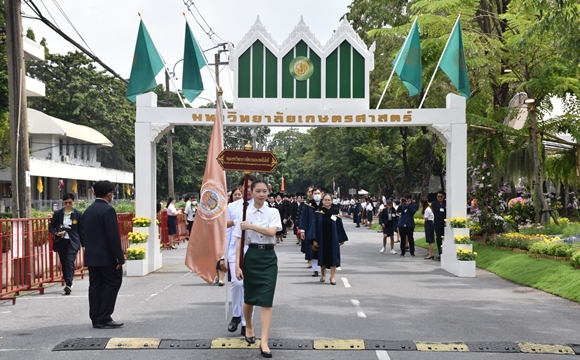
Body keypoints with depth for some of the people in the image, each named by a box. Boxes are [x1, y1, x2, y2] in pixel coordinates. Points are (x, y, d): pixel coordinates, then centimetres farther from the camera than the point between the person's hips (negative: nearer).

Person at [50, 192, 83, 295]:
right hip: (61, 241, 3)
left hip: (73, 242, -3)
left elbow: (81, 230, 5)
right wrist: (56, 233, -12)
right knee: (63, 263, 9)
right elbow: (52, 227, 9)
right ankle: (67, 282, 23)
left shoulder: (78, 214, 1)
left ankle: (69, 285, -21)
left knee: (70, 261, -16)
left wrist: (83, 244, 4)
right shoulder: (57, 213, 6)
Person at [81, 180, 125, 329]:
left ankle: (96, 319, 12)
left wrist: (89, 251, 20)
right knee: (112, 283, -1)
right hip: (106, 257, -8)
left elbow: (84, 234, 15)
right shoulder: (108, 210, -14)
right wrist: (119, 257, -15)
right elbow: (113, 236, -18)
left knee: (95, 286, 10)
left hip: (91, 256, 8)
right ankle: (104, 319, -3)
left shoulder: (88, 210, 12)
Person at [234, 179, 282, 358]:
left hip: (268, 257, -1)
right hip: (251, 256, 1)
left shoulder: (273, 212, 2)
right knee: (249, 298, 15)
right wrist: (237, 265, -7)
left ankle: (264, 342, -8)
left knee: (266, 301, -8)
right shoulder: (244, 213, 0)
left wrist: (250, 226, -17)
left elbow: (272, 232, -17)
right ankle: (248, 327, 44)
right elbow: (239, 242, -2)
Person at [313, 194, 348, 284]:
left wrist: (342, 239, 3)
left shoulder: (335, 212, 1)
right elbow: (315, 226, -3)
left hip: (333, 238, 0)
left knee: (333, 256, -3)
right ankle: (323, 274, 29)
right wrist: (315, 239, -8)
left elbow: (339, 225, 3)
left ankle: (333, 277, 0)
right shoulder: (318, 212, -1)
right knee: (323, 255, 10)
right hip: (322, 238, 0)